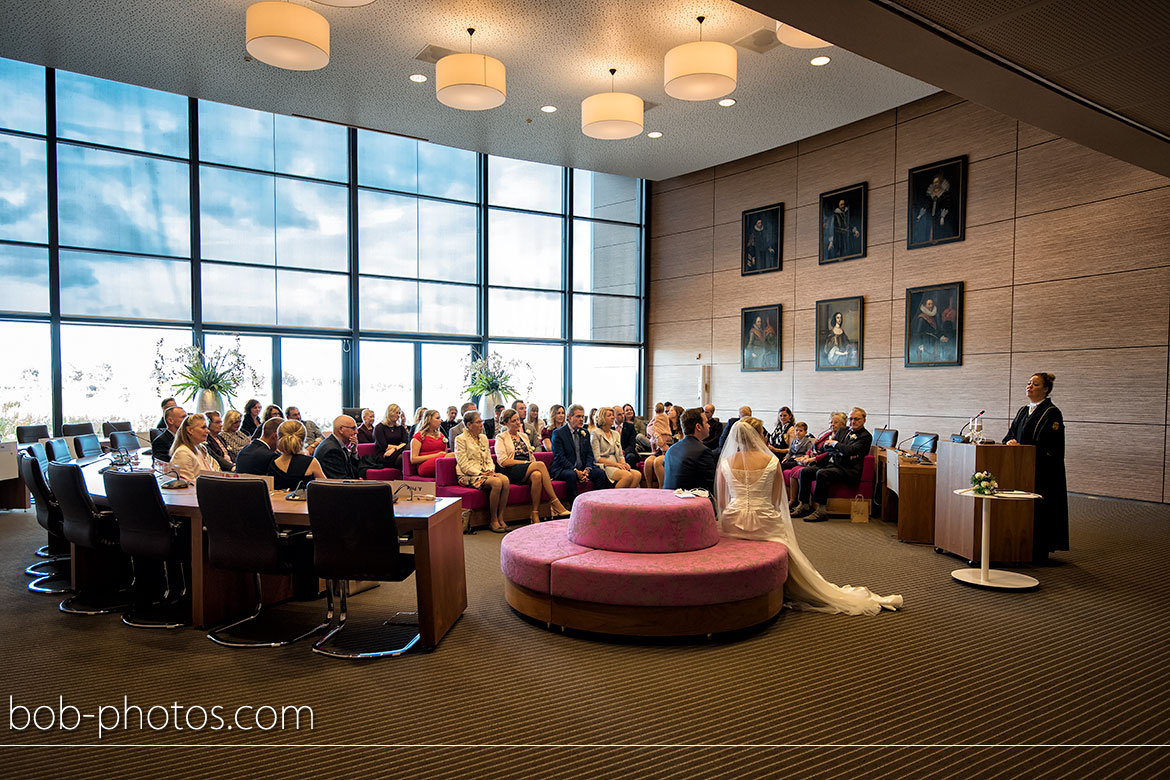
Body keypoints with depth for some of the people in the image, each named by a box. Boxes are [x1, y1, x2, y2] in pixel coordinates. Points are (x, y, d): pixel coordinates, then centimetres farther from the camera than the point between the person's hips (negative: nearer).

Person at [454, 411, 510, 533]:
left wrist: (491, 470, -3)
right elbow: (464, 465, -10)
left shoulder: (483, 438, 19)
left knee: (505, 480, -25)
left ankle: (500, 518, -19)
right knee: (496, 482, -31)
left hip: (485, 472, 6)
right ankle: (493, 520, -20)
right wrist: (480, 473, -18)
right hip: (469, 476, -6)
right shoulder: (461, 439, -3)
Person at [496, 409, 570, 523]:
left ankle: (535, 514, -34)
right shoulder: (501, 438, 7)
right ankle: (555, 503, -31)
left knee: (537, 475, -36)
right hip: (512, 472, -5)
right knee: (540, 464, -31)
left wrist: (533, 463, -1)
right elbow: (503, 462, -5)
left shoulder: (524, 436, 26)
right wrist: (525, 462, -9)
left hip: (529, 470, 5)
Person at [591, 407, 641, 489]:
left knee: (638, 475, -24)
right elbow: (597, 458, -7)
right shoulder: (596, 433, 1)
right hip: (603, 466, -6)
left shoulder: (616, 434, 22)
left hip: (616, 466, 7)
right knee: (628, 476, -32)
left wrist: (623, 463, -3)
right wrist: (616, 464, -15)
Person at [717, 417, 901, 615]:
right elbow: (775, 502, 3)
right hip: (765, 523, -1)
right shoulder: (771, 461, -4)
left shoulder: (725, 463, 0)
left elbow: (721, 502, 5)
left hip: (733, 524, 2)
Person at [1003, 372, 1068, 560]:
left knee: (1038, 508, -4)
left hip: (1042, 471, -7)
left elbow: (1049, 445, -16)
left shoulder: (1051, 413, -9)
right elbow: (1011, 432, 14)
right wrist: (1009, 441, -8)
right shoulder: (1023, 410, 15)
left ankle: (1039, 552, 4)